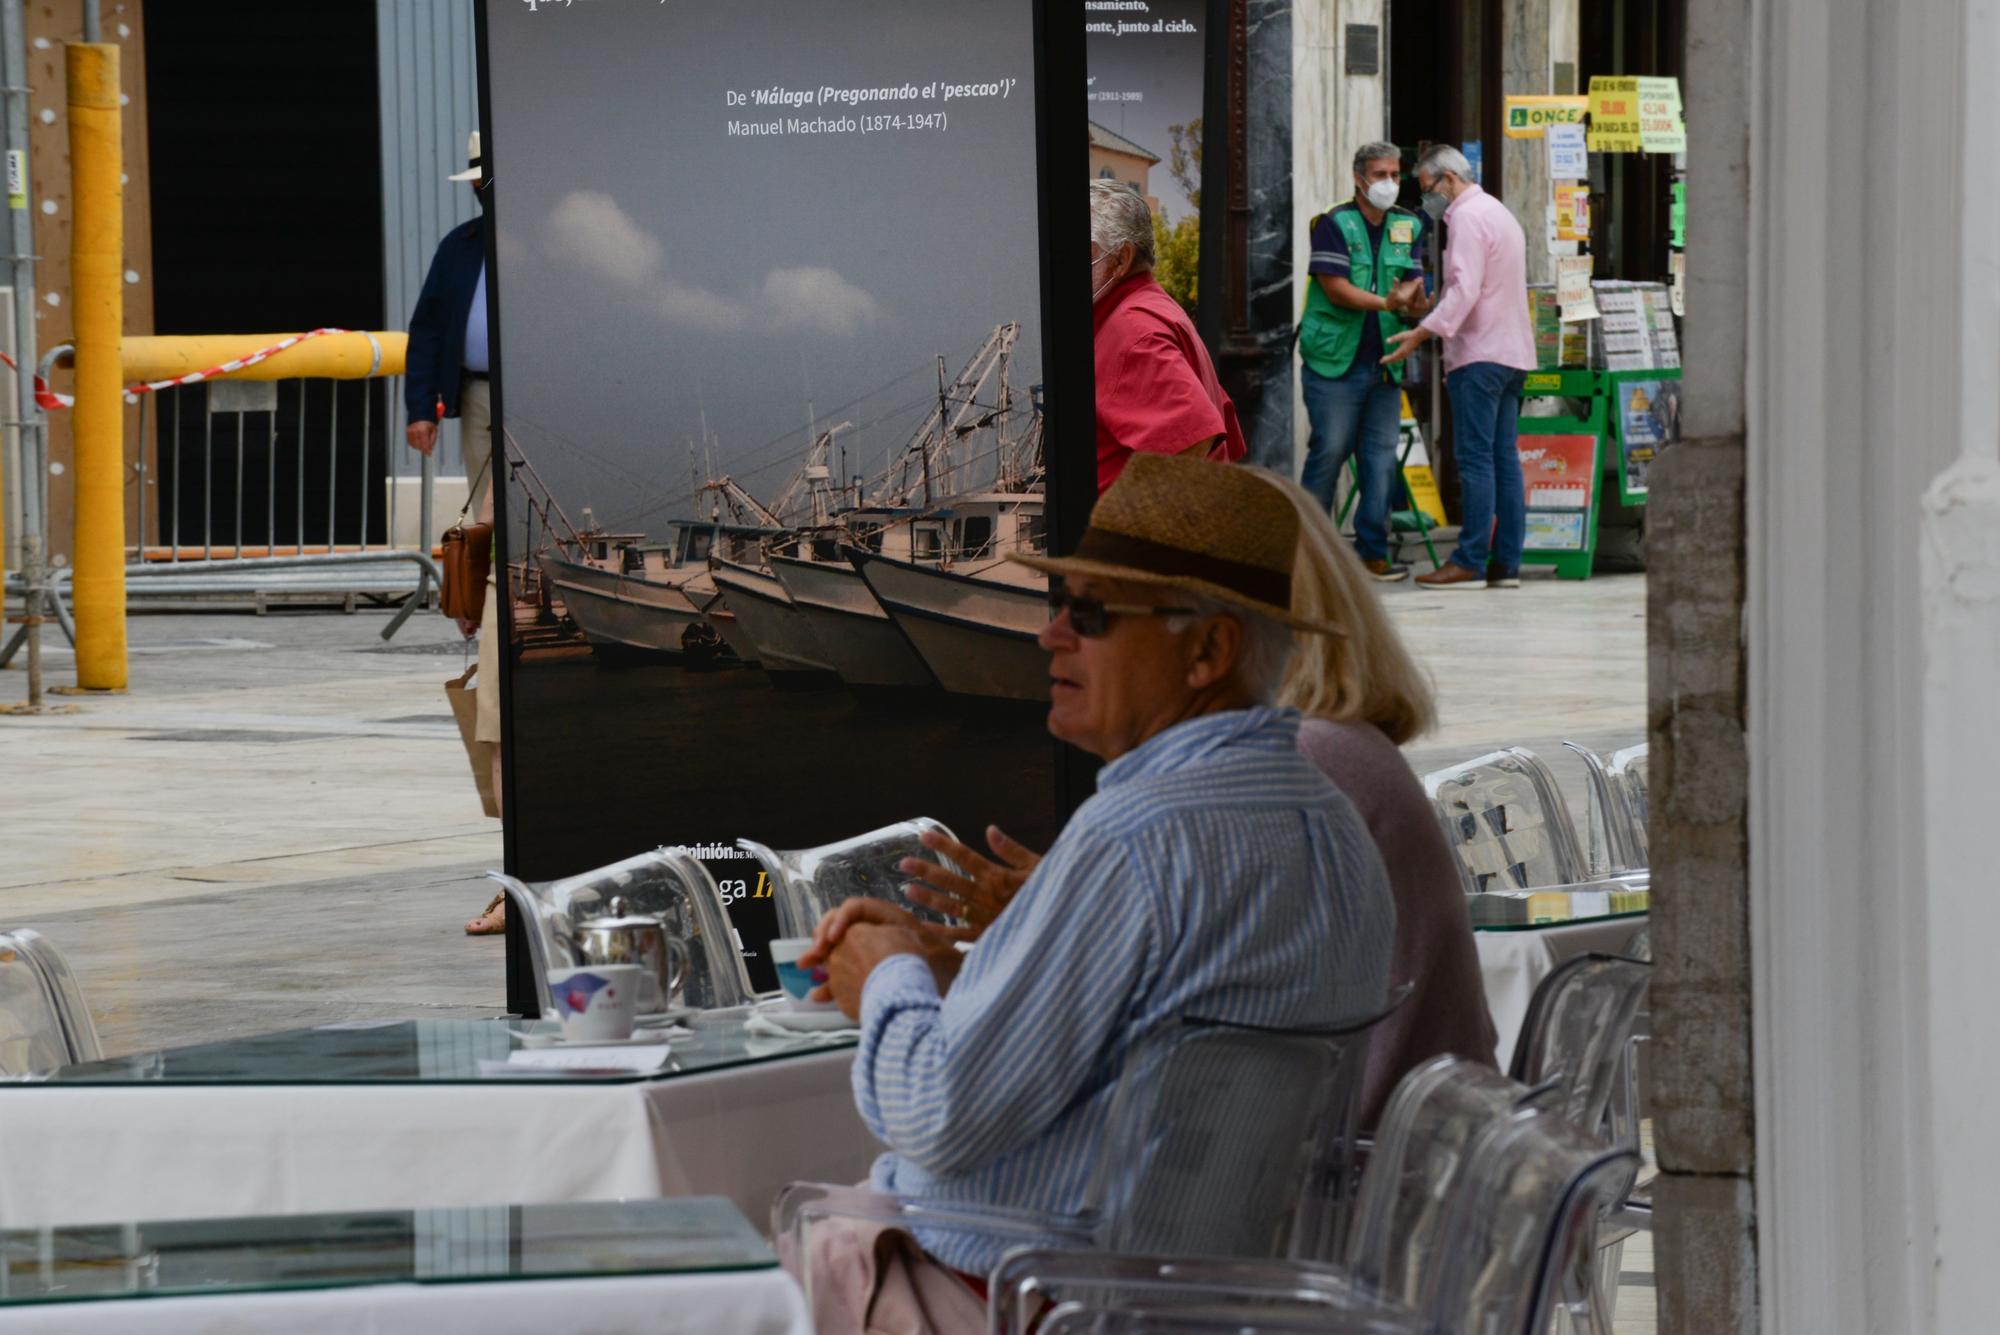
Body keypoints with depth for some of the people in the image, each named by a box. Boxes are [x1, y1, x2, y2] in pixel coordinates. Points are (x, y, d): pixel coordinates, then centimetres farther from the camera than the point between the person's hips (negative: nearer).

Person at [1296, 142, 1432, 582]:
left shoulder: (1408, 228, 13)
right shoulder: (1334, 225, -3)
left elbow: (1413, 287, 6)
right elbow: (1336, 289, -12)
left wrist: (1414, 302, -19)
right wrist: (1388, 303, -24)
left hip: (1385, 361, 5)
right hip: (1334, 361, -5)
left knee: (1381, 457, 2)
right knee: (1330, 450, -6)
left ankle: (1373, 552, 7)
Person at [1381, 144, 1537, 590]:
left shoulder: (1468, 217, -9)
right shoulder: (1501, 214, 22)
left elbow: (1464, 290, -20)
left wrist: (1422, 333, -23)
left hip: (1480, 354, -10)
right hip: (1513, 352, 10)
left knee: (1474, 458, -10)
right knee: (1504, 457, 6)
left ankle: (1470, 562, -12)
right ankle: (1506, 562, 4)